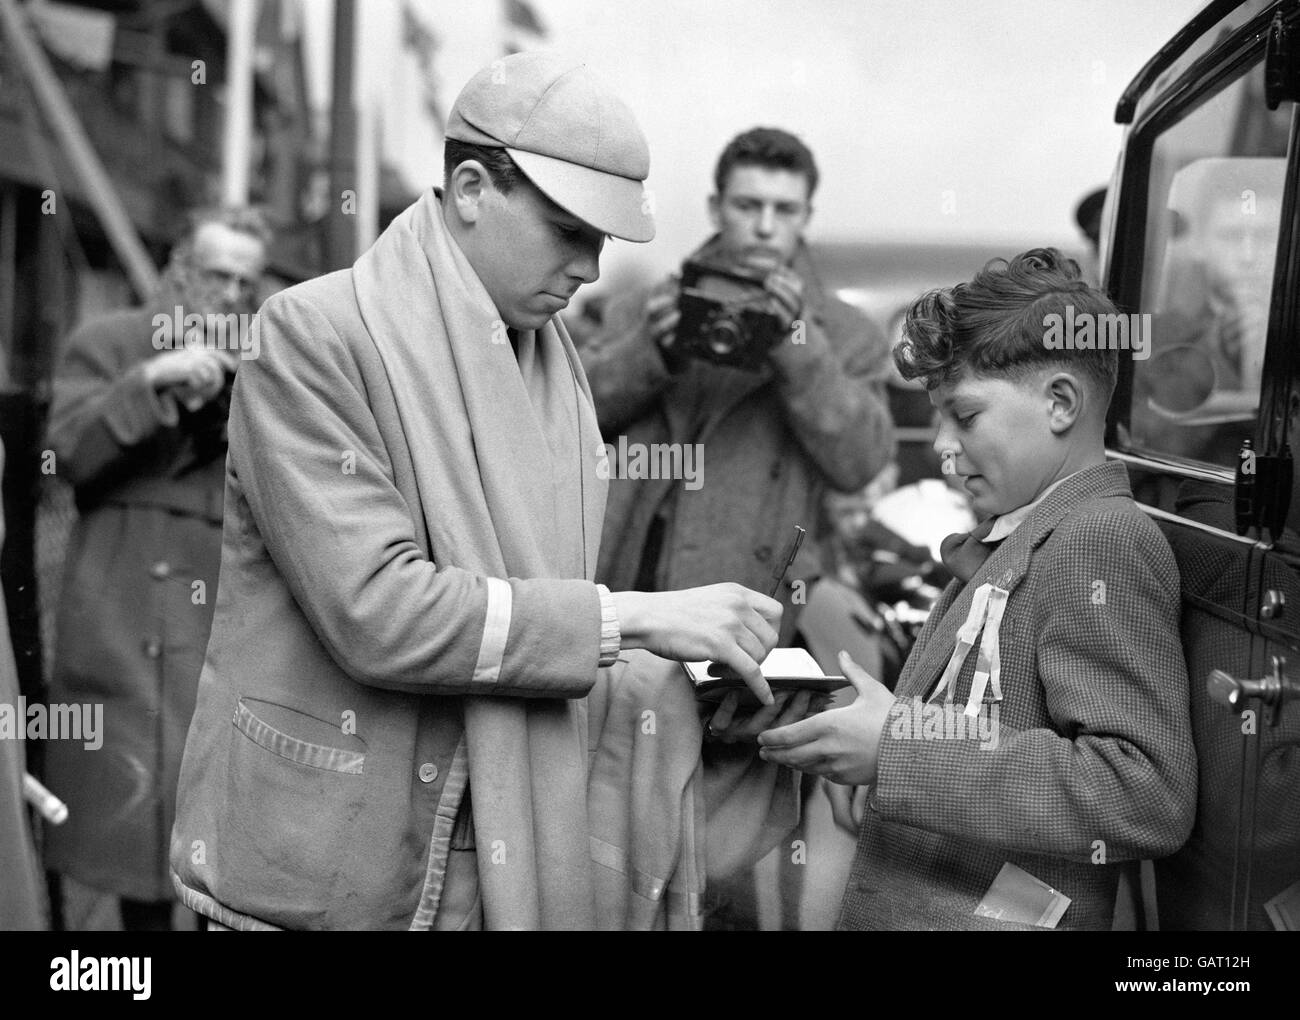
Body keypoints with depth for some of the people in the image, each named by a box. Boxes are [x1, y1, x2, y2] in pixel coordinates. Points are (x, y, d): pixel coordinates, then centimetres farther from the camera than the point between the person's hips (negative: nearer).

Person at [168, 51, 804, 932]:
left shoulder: (556, 363, 9)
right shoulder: (316, 333, -13)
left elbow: (543, 620, 12)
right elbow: (375, 609, -23)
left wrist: (689, 695, -5)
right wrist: (633, 616, -23)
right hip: (330, 869, -6)